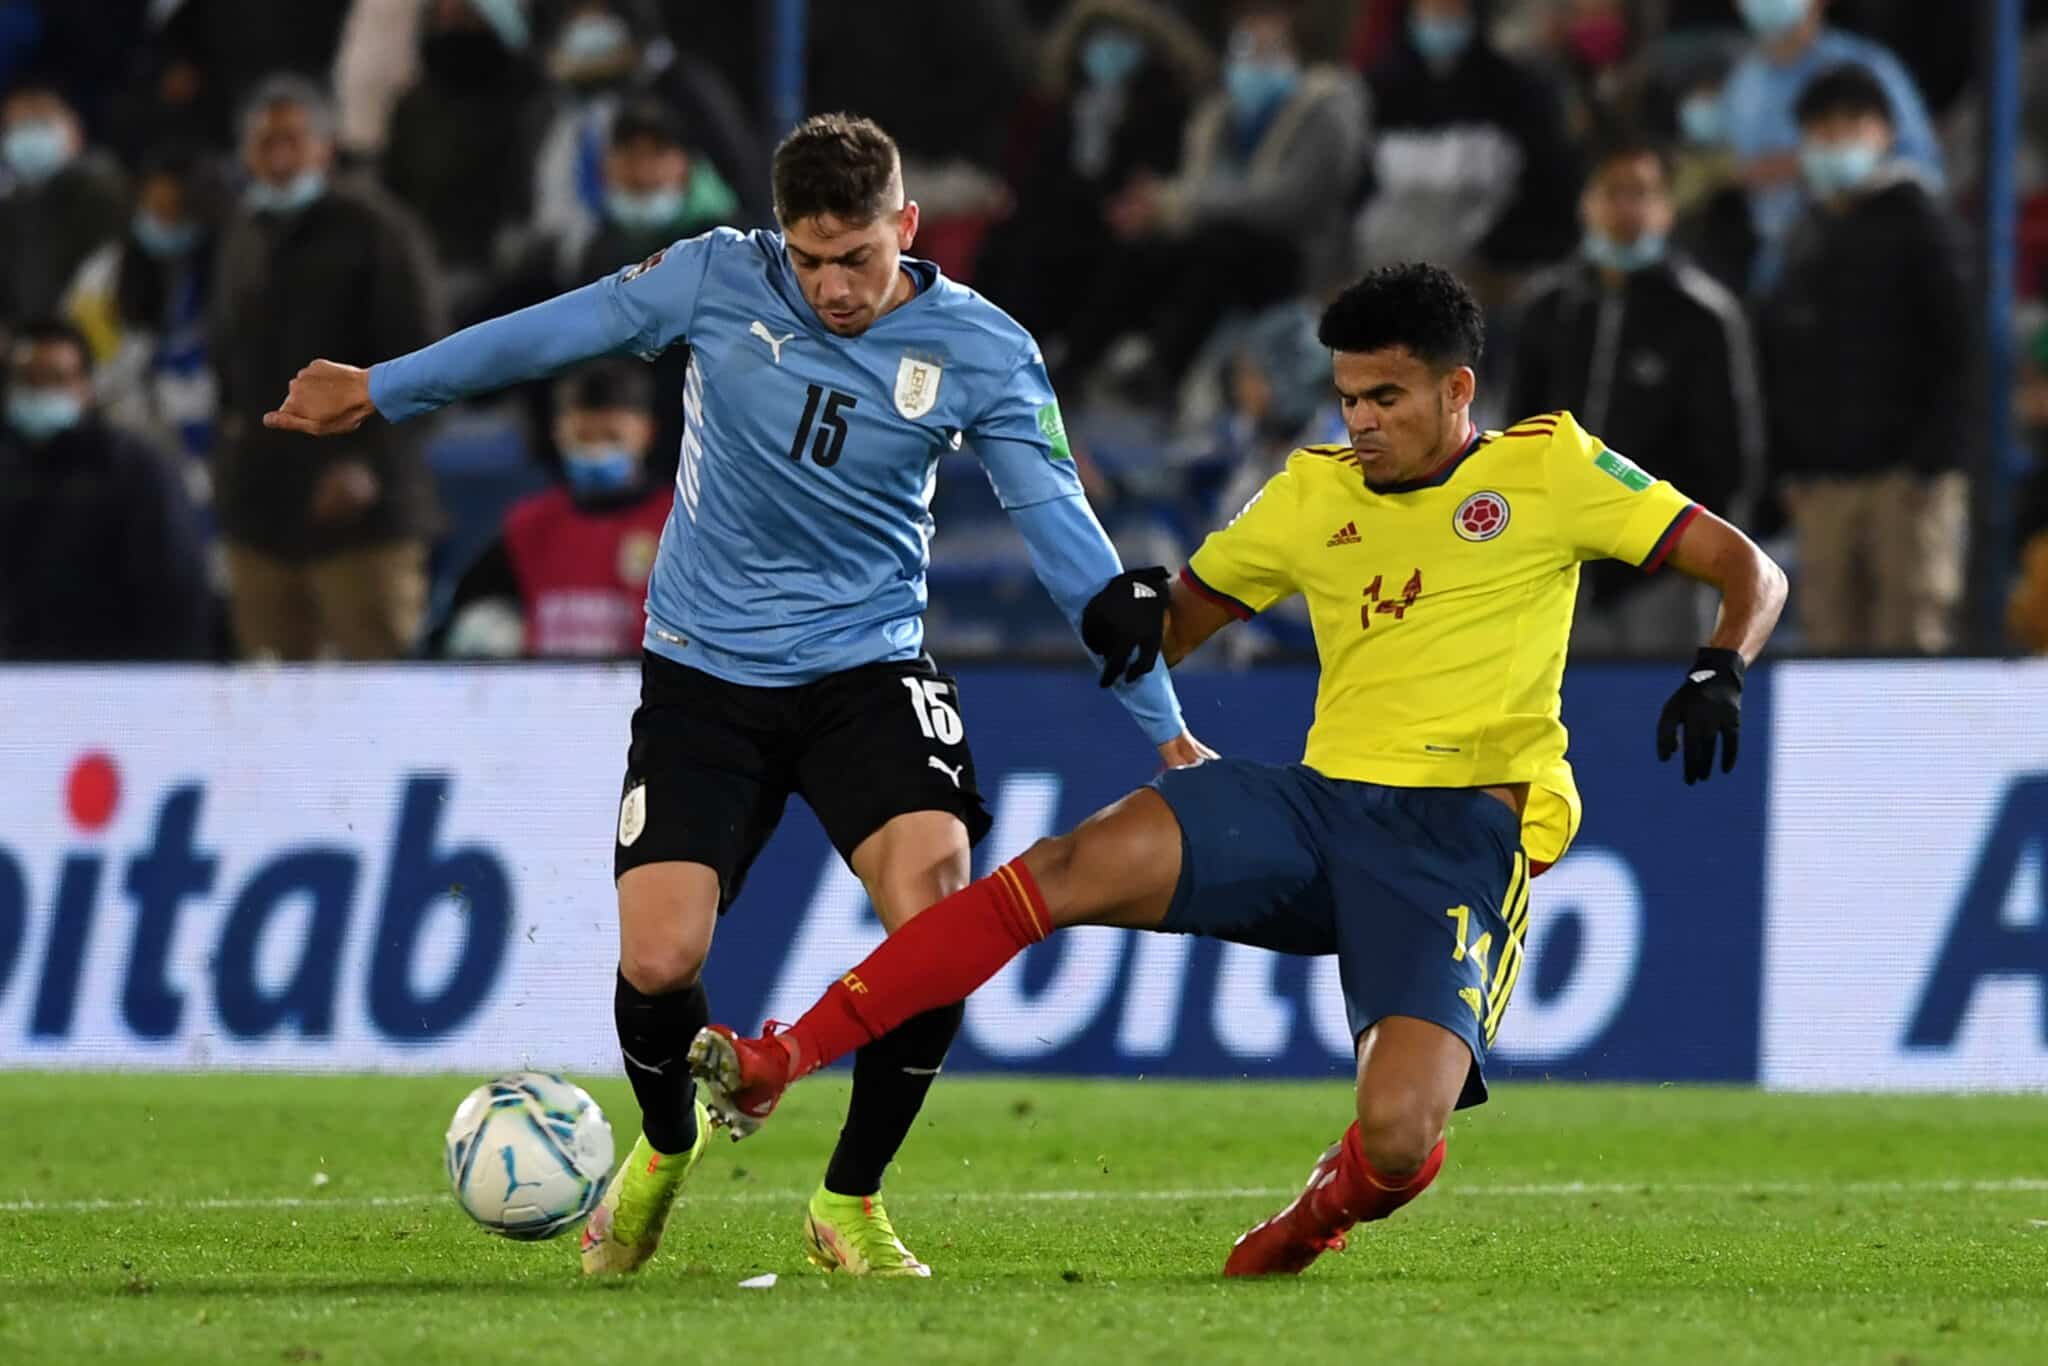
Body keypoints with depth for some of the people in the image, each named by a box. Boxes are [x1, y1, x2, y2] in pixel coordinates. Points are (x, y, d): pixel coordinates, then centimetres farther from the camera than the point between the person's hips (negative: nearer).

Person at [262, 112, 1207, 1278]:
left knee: (937, 914, -24)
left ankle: (851, 1203, -3)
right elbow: (553, 333, 4)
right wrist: (380, 391, 14)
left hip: (867, 669, 0)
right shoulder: (720, 281, -9)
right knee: (658, 961, -14)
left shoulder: (979, 352, -10)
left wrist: (1164, 723, -9)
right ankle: (667, 1146, 23)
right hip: (705, 676, 0)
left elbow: (1067, 537, -8)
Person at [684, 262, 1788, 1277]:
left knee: (1396, 1140, -25)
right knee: (1074, 866, -23)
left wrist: (1720, 671, -18)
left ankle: (1318, 1219, 16)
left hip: (1461, 838, -4)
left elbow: (1750, 573, 3)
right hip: (1320, 805, 4)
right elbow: (1184, 617, 25)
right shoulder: (1314, 492, 15)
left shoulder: (1549, 467, 2)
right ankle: (773, 1065, -26)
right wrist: (1140, 623, 0)